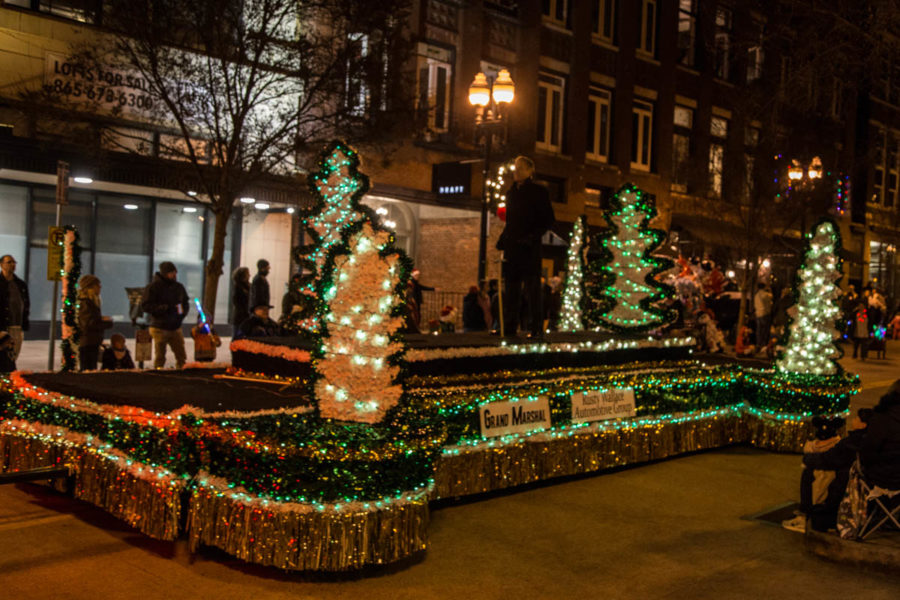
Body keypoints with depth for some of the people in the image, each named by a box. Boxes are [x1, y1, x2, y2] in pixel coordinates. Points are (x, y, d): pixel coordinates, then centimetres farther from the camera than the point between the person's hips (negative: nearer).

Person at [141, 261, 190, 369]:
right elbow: (146, 306, -13)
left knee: (182, 357, 6)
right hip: (160, 328, -5)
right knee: (160, 358, 1)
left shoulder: (179, 287, 10)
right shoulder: (153, 287, -7)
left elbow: (186, 303, 21)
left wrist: (183, 311, -1)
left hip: (176, 328, 5)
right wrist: (166, 308, -20)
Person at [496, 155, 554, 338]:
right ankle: (509, 326, 9)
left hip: (530, 246, -6)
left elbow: (548, 219, -4)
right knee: (511, 286, 5)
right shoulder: (511, 192, 17)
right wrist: (502, 239, 10)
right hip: (512, 245, 6)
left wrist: (534, 236, -16)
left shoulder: (538, 191, -1)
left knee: (531, 287, -6)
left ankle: (536, 328, -2)